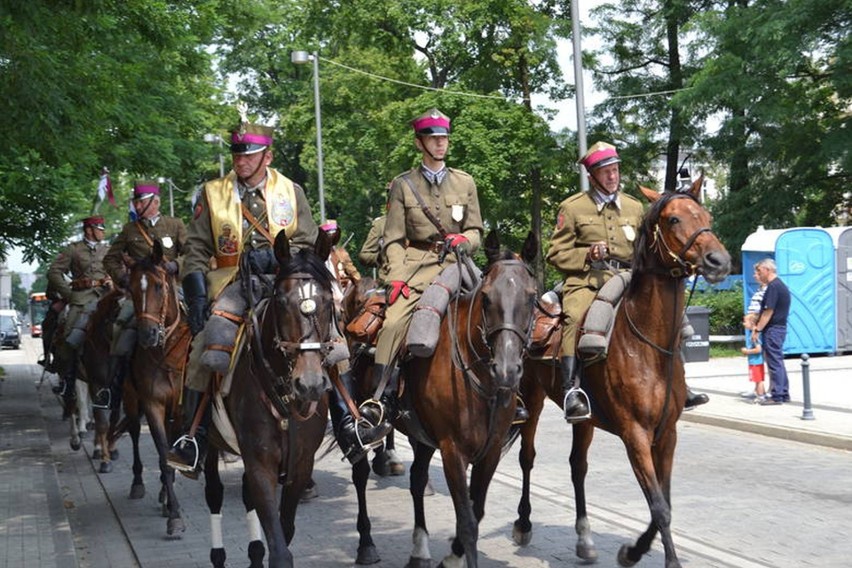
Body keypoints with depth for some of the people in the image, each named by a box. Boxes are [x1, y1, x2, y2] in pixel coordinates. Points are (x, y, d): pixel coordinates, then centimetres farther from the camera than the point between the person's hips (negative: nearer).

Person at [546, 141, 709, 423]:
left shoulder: (634, 207, 17)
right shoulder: (572, 207, 5)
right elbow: (556, 254, 4)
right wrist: (587, 255, -12)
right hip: (585, 280, -4)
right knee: (576, 317, -34)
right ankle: (571, 390, -37)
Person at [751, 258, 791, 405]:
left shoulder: (773, 287, -16)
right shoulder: (780, 285, 15)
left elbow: (769, 312, -20)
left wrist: (757, 329, -16)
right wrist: (758, 325, 19)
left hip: (773, 329, -10)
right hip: (780, 327, 10)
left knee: (774, 363, -5)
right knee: (778, 362, 15)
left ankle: (777, 396, -2)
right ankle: (784, 393, 20)